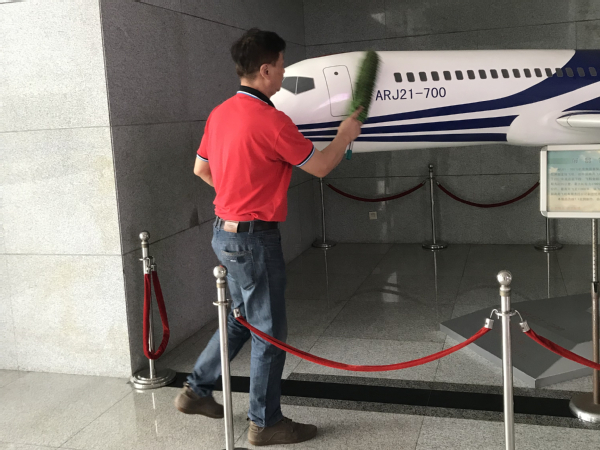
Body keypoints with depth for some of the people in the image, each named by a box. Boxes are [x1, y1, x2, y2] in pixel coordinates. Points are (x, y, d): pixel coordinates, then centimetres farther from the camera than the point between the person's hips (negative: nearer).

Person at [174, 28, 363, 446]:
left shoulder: (220, 113, 5)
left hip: (226, 230, 9)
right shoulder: (271, 121, -20)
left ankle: (197, 390, 33)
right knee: (270, 332, 5)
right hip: (255, 238, -9)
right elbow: (320, 166, -9)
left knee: (241, 318, 24)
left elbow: (201, 168, 17)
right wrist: (346, 134, 8)